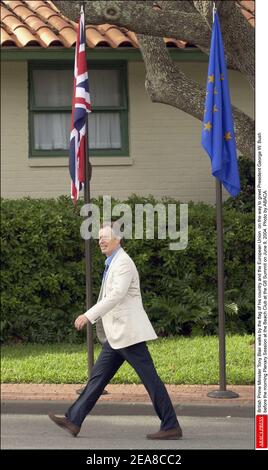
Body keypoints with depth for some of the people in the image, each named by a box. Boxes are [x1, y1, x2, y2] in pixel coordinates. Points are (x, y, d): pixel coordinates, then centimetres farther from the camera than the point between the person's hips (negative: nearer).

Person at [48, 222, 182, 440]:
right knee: (98, 376, 8)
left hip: (128, 332, -10)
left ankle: (171, 426, -5)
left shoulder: (123, 262, -13)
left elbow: (116, 295, -24)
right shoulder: (113, 263, 18)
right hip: (117, 334, 10)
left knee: (150, 378, -7)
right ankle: (74, 420, 9)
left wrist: (89, 316, -27)